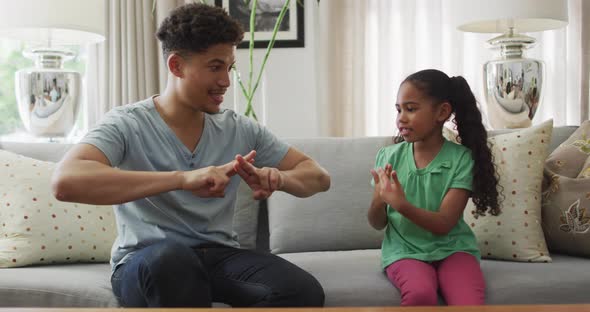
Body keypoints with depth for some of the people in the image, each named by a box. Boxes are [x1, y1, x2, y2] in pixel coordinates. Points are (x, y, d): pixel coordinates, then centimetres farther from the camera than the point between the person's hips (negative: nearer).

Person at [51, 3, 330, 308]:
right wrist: (182, 178, -35)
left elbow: (318, 177, 11)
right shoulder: (127, 124, -7)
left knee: (305, 291, -25)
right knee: (171, 256, -39)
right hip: (145, 264, -3)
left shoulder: (239, 129, 7)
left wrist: (278, 178, -15)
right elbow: (65, 182, -27)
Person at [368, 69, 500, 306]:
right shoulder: (389, 156, 1)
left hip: (451, 248, -1)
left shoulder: (460, 158, -6)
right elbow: (377, 224, 4)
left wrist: (402, 205, -30)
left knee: (469, 303, -29)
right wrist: (379, 200, -19)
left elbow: (444, 224, -13)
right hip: (405, 250, 1)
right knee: (420, 294, -31)